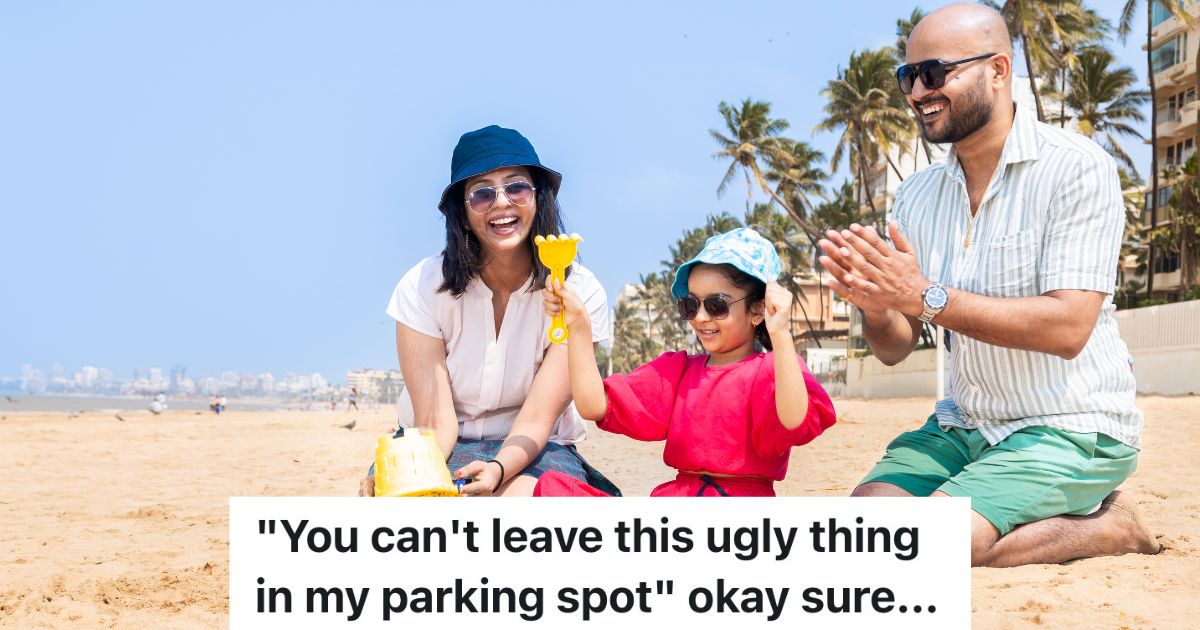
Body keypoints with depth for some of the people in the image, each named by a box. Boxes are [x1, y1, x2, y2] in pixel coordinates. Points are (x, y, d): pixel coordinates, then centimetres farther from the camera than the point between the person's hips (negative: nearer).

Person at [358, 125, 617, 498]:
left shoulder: (579, 293, -13)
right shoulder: (423, 288, -12)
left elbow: (536, 420, -16)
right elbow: (436, 422, -15)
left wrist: (498, 469, -38)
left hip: (529, 452, 0)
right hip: (444, 451, 0)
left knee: (524, 497, -35)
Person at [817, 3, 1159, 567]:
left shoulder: (1076, 167, -12)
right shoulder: (917, 197, 6)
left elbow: (1068, 327, -22)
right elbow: (894, 349, 5)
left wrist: (926, 296, -27)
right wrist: (874, 303, -19)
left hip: (1070, 429, -6)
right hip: (965, 424, 6)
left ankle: (1106, 525, 0)